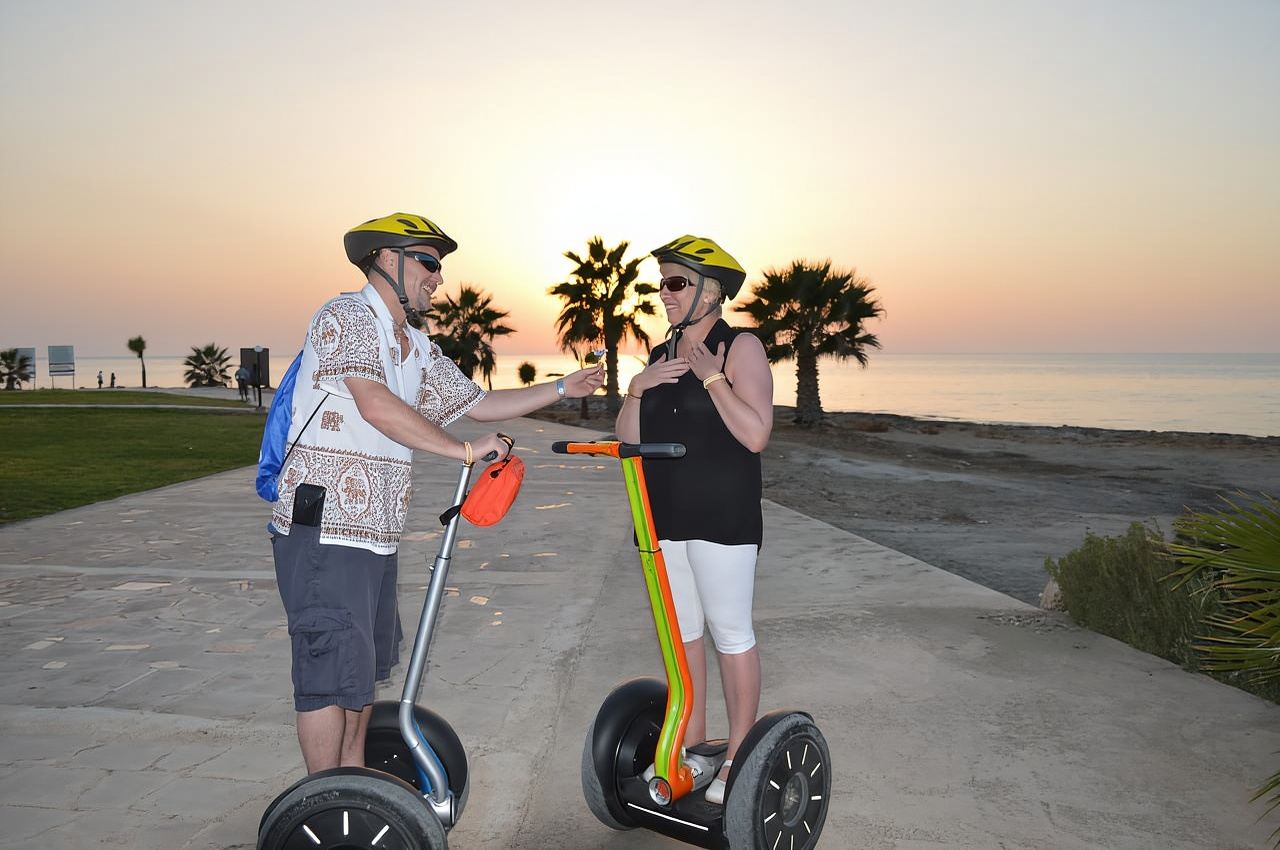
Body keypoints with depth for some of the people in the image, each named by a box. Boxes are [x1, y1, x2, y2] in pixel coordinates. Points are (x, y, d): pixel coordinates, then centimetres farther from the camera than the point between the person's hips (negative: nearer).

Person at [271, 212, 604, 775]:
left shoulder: (417, 348, 17)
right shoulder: (345, 316, -10)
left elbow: (478, 403, 21)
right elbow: (377, 407, -22)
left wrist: (561, 389, 16)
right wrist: (466, 450, -18)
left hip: (375, 531, 9)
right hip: (324, 525, -9)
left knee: (366, 664, 18)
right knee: (334, 669, -4)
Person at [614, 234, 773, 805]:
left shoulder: (740, 347, -5)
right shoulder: (661, 356, 14)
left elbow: (756, 434, -16)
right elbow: (628, 440, 10)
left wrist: (712, 378, -17)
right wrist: (637, 388, -5)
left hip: (722, 516, -7)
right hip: (664, 517, 7)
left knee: (730, 634, 1)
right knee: (678, 631, 13)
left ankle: (739, 757, 14)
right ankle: (691, 748, 26)